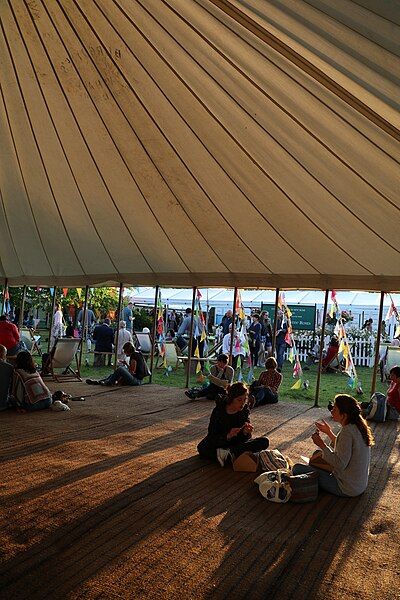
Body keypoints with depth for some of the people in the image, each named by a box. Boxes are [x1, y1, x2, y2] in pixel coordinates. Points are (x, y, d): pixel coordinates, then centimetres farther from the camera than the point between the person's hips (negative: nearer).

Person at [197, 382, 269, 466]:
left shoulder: (245, 409, -9)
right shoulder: (218, 411, -20)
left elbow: (244, 439, -9)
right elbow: (211, 438, -23)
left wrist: (246, 432, -33)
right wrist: (228, 436, -40)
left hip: (237, 442, 4)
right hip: (220, 443, -4)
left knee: (264, 441, -20)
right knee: (202, 448, -34)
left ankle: (230, 452, -26)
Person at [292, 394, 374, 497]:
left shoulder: (347, 432, -27)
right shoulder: (358, 427, 1)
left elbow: (340, 464, -27)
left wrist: (322, 445, -20)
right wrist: (329, 432, 13)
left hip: (346, 489, -10)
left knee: (297, 468, -11)